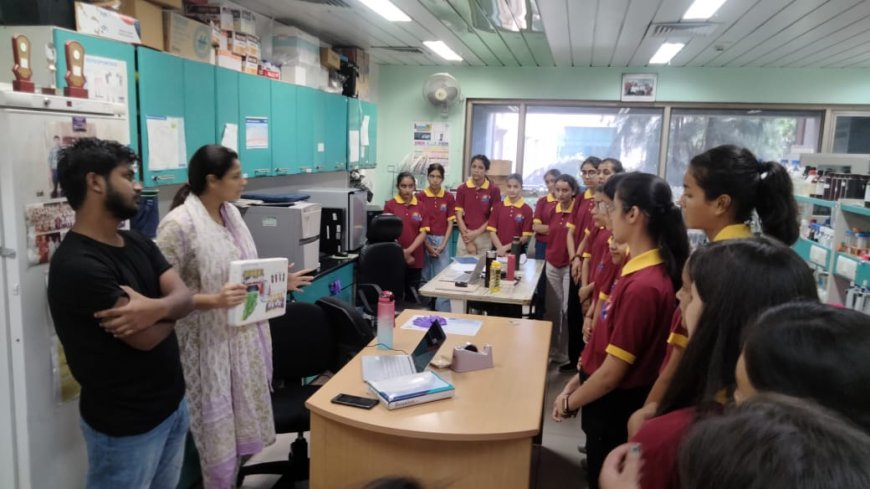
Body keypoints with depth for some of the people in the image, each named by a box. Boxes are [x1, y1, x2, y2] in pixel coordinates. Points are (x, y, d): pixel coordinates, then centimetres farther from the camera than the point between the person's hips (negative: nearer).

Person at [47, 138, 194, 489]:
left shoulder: (138, 244, 6)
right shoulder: (77, 265, -22)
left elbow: (185, 297, -4)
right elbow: (147, 337, -23)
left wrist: (155, 308, -26)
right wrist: (168, 309, -3)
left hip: (172, 403, 7)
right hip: (125, 424, -7)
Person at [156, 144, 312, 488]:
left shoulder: (232, 214, 7)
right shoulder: (179, 225, -18)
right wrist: (215, 301, -29)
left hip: (244, 336, 8)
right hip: (209, 343, -8)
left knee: (241, 424, 19)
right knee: (218, 431, 7)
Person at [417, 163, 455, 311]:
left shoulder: (449, 197, 2)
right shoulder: (420, 196, -2)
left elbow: (450, 223, 3)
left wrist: (443, 245, -6)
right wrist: (427, 245, -8)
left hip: (442, 241, 1)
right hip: (424, 240, 0)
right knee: (425, 278, 6)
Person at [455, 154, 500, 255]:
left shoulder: (494, 189, -3)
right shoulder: (462, 189, 0)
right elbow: (459, 215, -1)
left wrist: (477, 232, -10)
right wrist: (468, 242, -7)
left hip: (485, 237, -1)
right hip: (466, 237, 1)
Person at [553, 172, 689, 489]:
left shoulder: (643, 285, -30)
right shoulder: (642, 269, -1)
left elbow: (613, 370, -24)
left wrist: (570, 402, -9)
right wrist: (579, 378, 10)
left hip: (616, 407, -8)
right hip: (610, 402, 8)